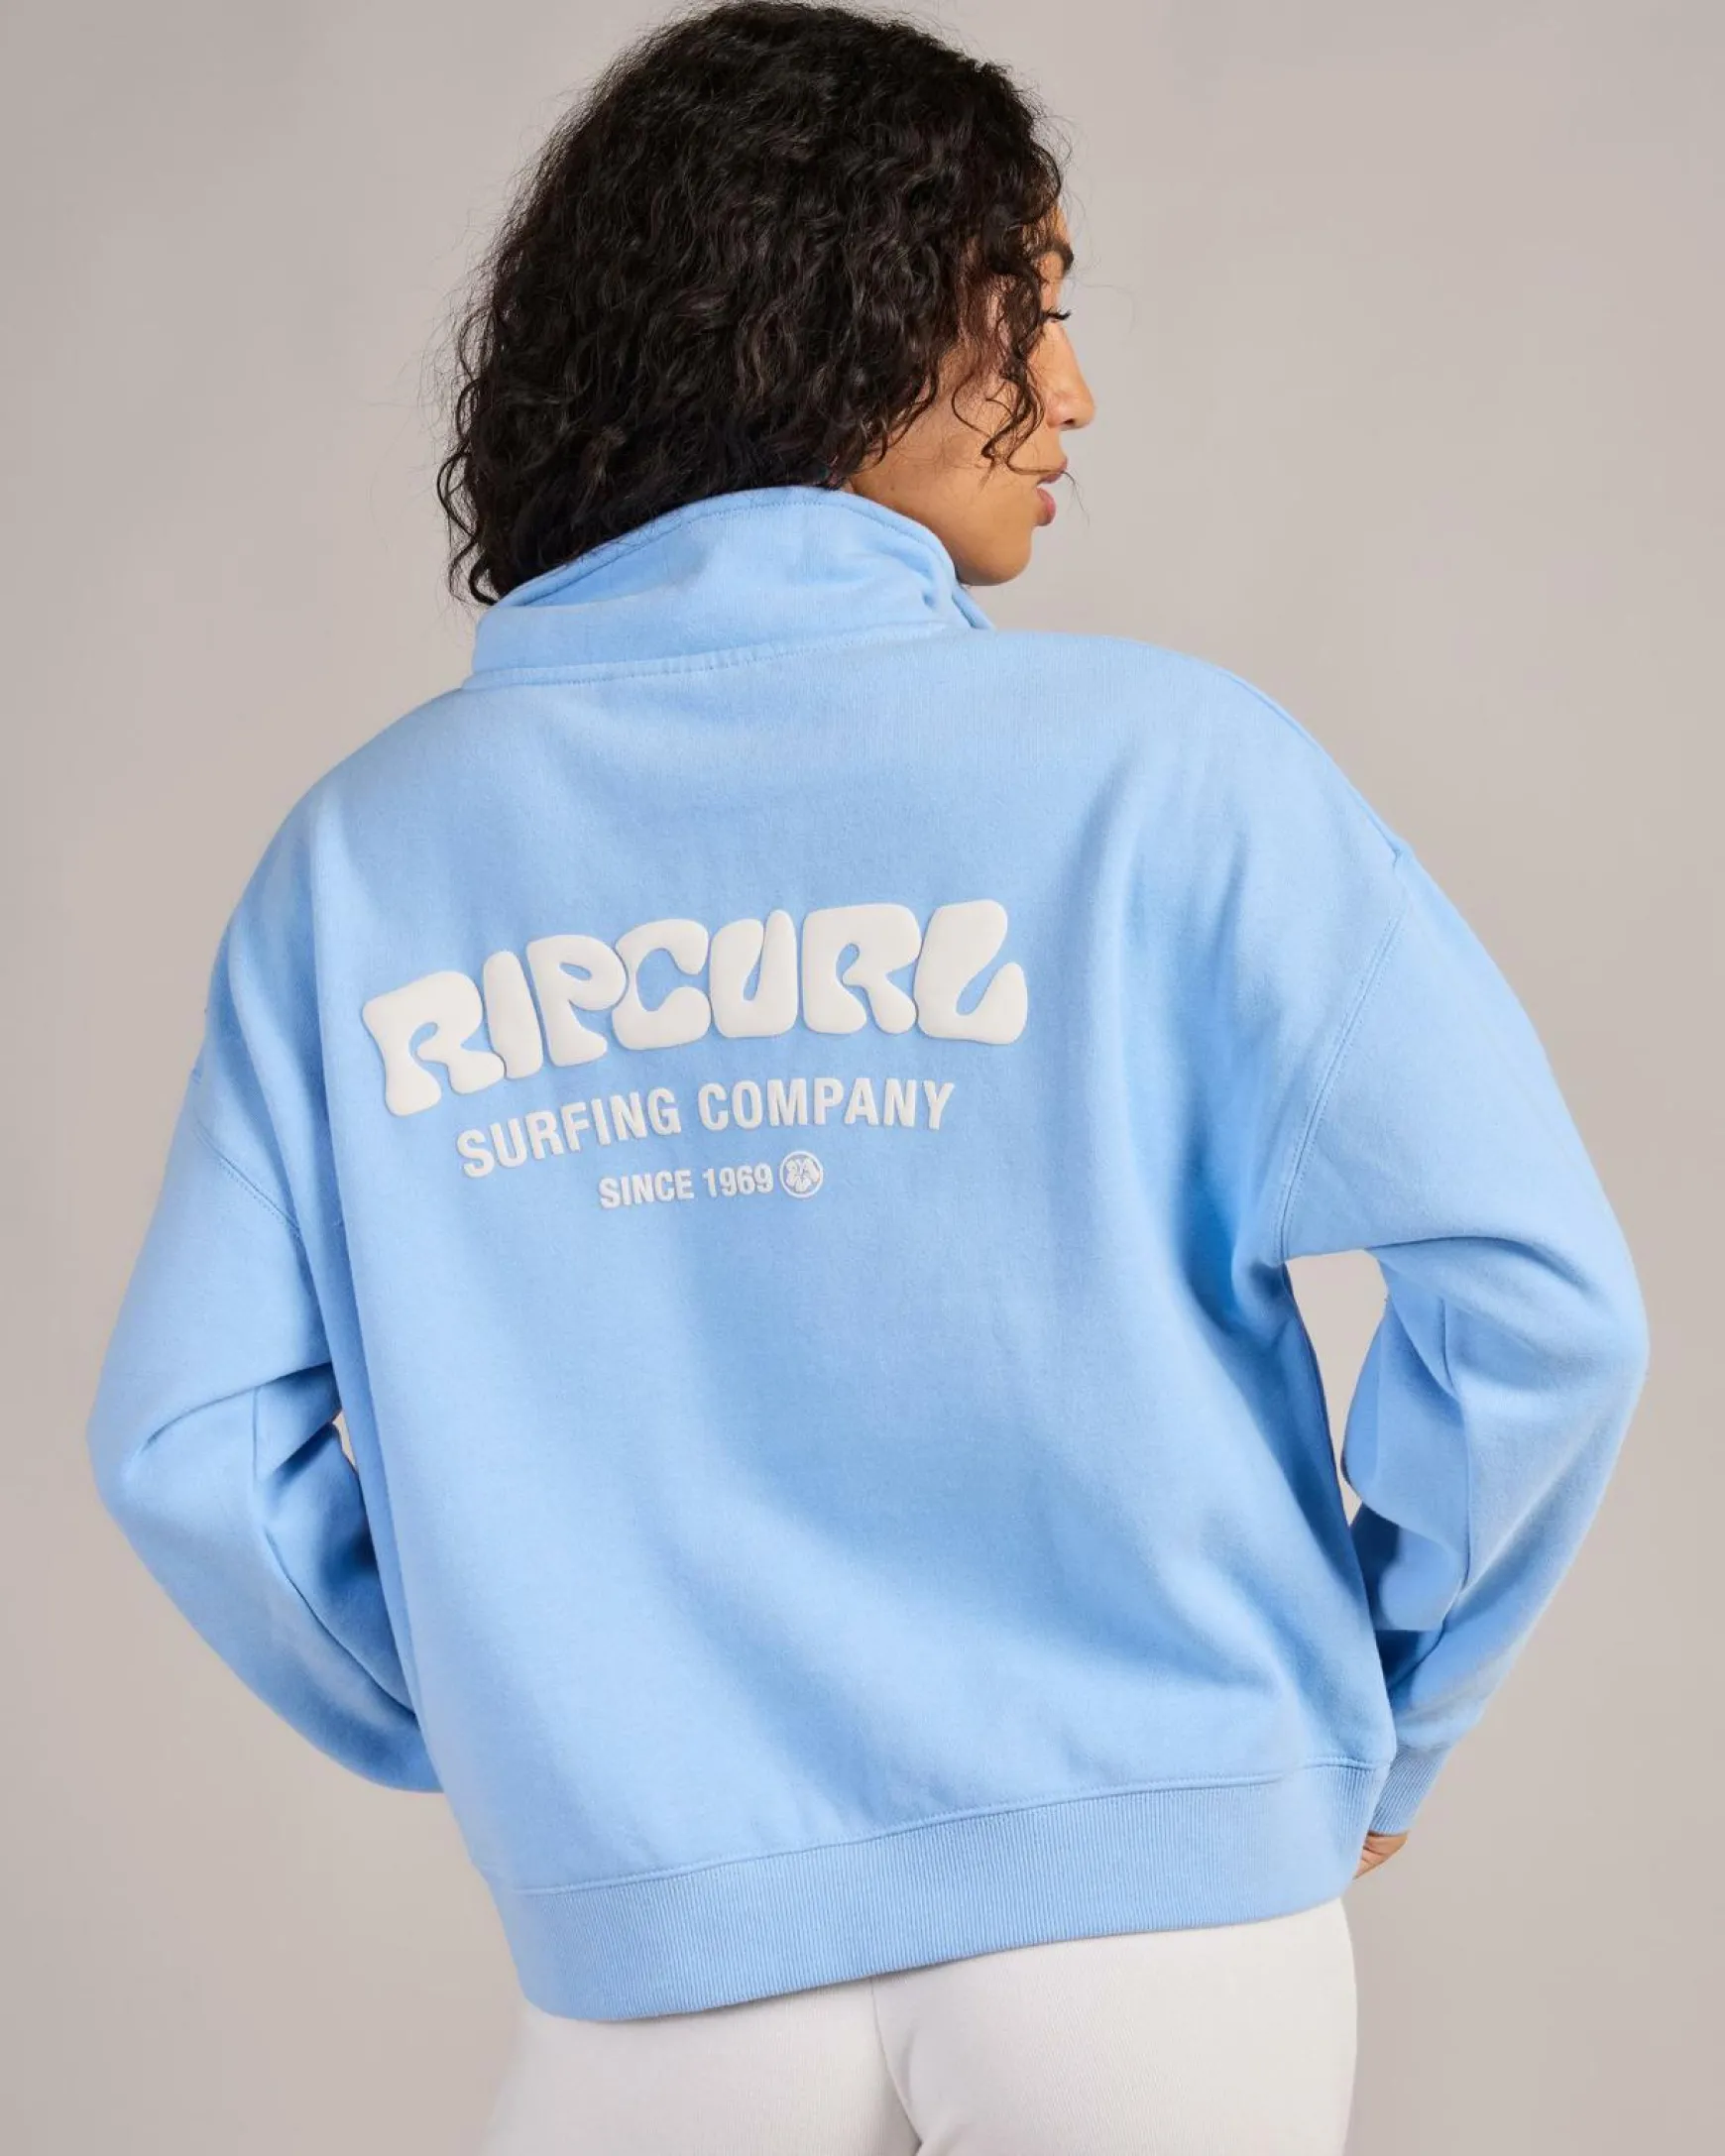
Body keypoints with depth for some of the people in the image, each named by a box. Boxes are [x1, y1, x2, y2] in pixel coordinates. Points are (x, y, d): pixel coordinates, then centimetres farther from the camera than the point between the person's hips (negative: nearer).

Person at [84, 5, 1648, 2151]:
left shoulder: (359, 852, 1)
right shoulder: (1156, 758, -7)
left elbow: (187, 1442, 0)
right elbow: (1530, 1290, -11)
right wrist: (1382, 1727, 4)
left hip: (658, 1959, 2)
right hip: (1164, 1903, -1)